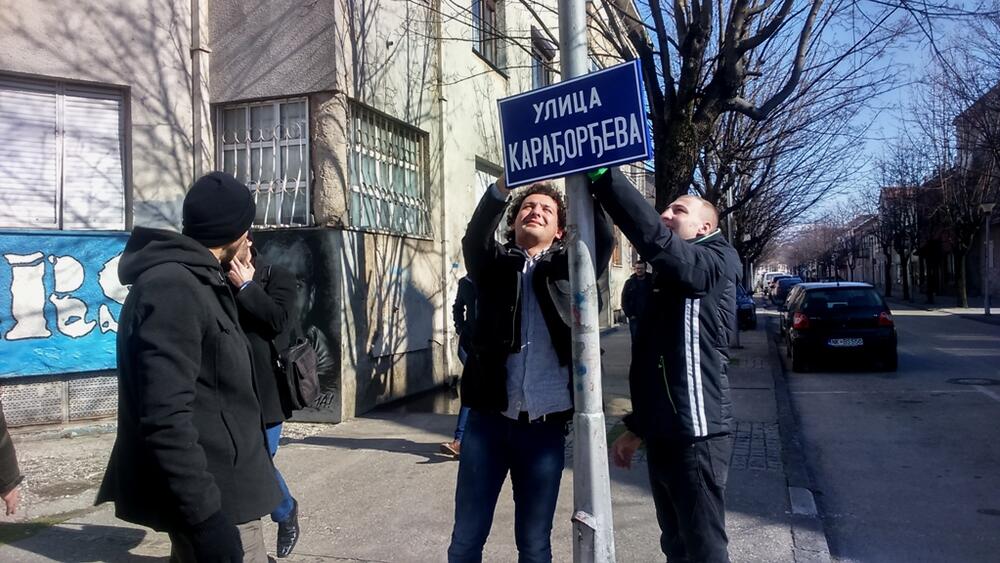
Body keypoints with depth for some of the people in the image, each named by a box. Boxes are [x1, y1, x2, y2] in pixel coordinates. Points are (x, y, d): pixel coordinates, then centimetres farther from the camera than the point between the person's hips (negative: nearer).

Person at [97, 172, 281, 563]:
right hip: (212, 495, -10)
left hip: (212, 484, 10)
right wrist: (206, 516, -28)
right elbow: (166, 416, -27)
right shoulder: (173, 288, -20)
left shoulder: (190, 281, 13)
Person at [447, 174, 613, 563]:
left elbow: (601, 239, -9)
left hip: (545, 425, 0)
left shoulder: (569, 266, 8)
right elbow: (475, 237, -11)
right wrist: (503, 185, -26)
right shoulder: (494, 264, 9)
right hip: (488, 419, 0)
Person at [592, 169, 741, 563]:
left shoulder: (716, 264, -7)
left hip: (696, 434, -8)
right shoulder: (666, 280, 19)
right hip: (663, 434, 9)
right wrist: (637, 429, 21)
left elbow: (654, 238, -27)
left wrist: (603, 177, -28)